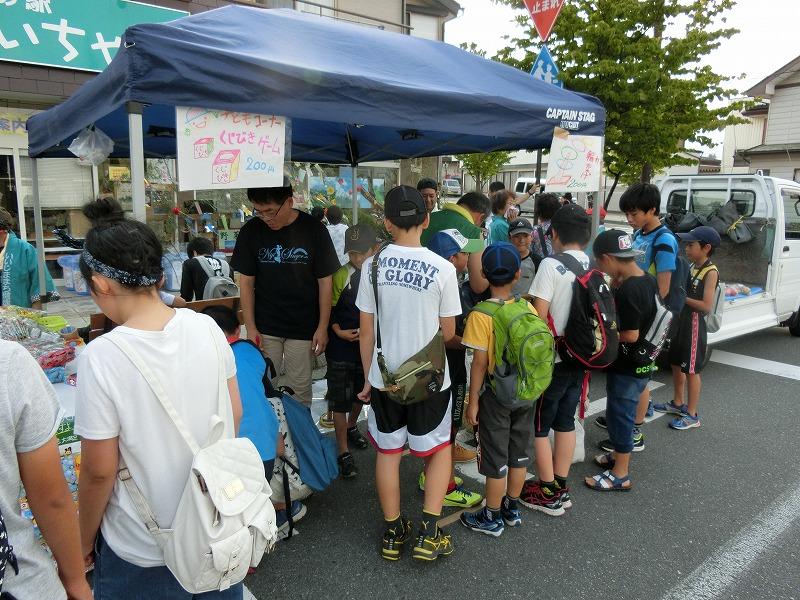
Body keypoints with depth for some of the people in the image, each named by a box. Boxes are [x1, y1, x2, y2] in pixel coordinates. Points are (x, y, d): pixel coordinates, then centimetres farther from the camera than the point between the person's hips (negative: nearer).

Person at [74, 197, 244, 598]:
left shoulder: (101, 357, -23)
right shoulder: (206, 328, -12)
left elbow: (99, 471, -15)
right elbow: (235, 415, -1)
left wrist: (84, 542, 2)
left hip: (144, 550, -3)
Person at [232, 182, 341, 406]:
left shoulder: (314, 230, -8)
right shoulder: (251, 231, -3)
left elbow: (325, 281, -3)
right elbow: (246, 281, 2)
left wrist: (323, 327, -5)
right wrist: (250, 327, -3)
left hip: (303, 328, -1)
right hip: (265, 327, 2)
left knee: (299, 389, 7)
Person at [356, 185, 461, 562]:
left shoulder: (372, 265, -8)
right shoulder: (442, 269, -14)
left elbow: (366, 331, -3)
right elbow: (448, 333, -5)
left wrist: (368, 377, 10)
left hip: (384, 376, 2)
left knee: (388, 451, 18)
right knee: (438, 450, 19)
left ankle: (393, 533, 30)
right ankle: (428, 533, 16)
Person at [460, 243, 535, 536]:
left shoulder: (481, 315, -18)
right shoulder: (529, 308, -4)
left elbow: (480, 362, -17)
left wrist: (473, 401, -8)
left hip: (496, 394, -5)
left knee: (496, 457, 8)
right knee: (519, 451, 18)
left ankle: (492, 517, 22)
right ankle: (512, 508, 35)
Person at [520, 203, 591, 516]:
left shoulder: (551, 265, -17)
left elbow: (539, 315, -19)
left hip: (551, 359, -7)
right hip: (579, 357, 7)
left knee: (539, 426, 7)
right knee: (565, 422, 17)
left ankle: (548, 493, 16)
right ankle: (561, 488, 27)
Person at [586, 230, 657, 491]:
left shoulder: (627, 290, -26)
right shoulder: (648, 279, 2)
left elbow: (630, 335, -26)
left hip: (627, 367, -9)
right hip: (641, 362, 9)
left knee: (619, 414, 4)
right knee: (621, 413, 23)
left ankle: (620, 474, 17)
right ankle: (620, 455, 40)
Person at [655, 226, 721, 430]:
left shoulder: (711, 272, -16)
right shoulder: (692, 267, 7)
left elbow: (706, 305, -22)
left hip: (695, 325, -8)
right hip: (681, 321, 8)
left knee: (691, 370, 0)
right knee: (676, 364, 18)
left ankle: (692, 415, 11)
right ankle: (677, 403, 35)